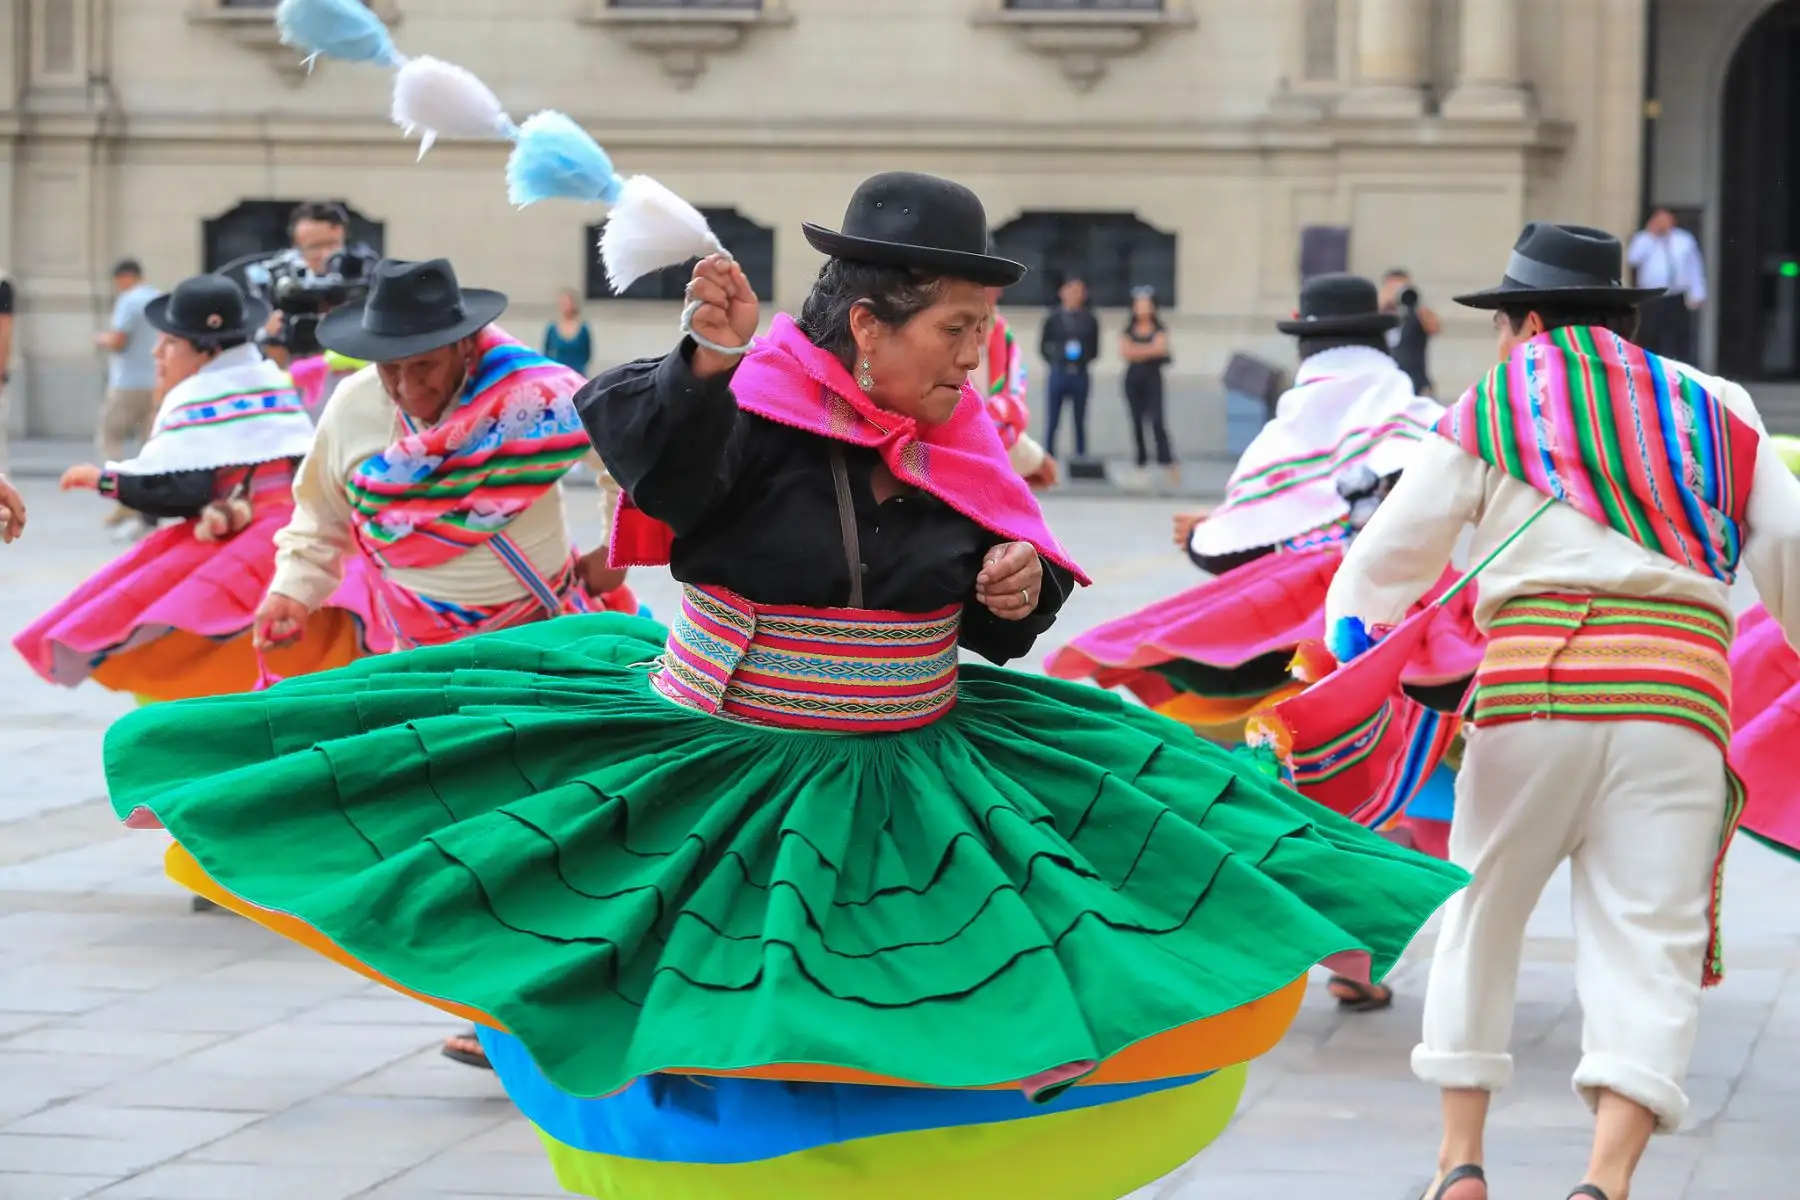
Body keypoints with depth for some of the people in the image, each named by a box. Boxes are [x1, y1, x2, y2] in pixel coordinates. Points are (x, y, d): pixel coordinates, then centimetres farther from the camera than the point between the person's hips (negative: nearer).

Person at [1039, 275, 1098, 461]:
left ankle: (1081, 457, 9)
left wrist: (1082, 357, -3)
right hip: (1058, 374, -1)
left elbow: (1094, 350, 11)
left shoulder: (1089, 320, 6)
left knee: (1080, 420, 5)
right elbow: (1044, 346, 8)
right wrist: (1055, 360, -3)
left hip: (1080, 374, 1)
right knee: (1053, 421, 1)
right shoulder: (1054, 318, 3)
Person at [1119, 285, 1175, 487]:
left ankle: (1168, 463, -17)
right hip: (1133, 377, 3)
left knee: (1156, 421, -14)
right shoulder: (1127, 331, 10)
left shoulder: (1159, 330, 4)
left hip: (1153, 378, -3)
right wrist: (1148, 351, -13)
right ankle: (1142, 461, 14)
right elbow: (1124, 351, -4)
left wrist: (1136, 350, -10)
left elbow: (1159, 348, -12)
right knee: (1137, 421, 5)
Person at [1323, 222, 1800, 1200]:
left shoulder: (1492, 406, 11)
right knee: (1649, 938, -2)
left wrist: (1348, 622, 32)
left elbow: (1397, 546, 14)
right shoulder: (1713, 410, 17)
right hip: (1683, 681, 1)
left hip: (1534, 678, -1)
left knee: (1482, 911, 16)